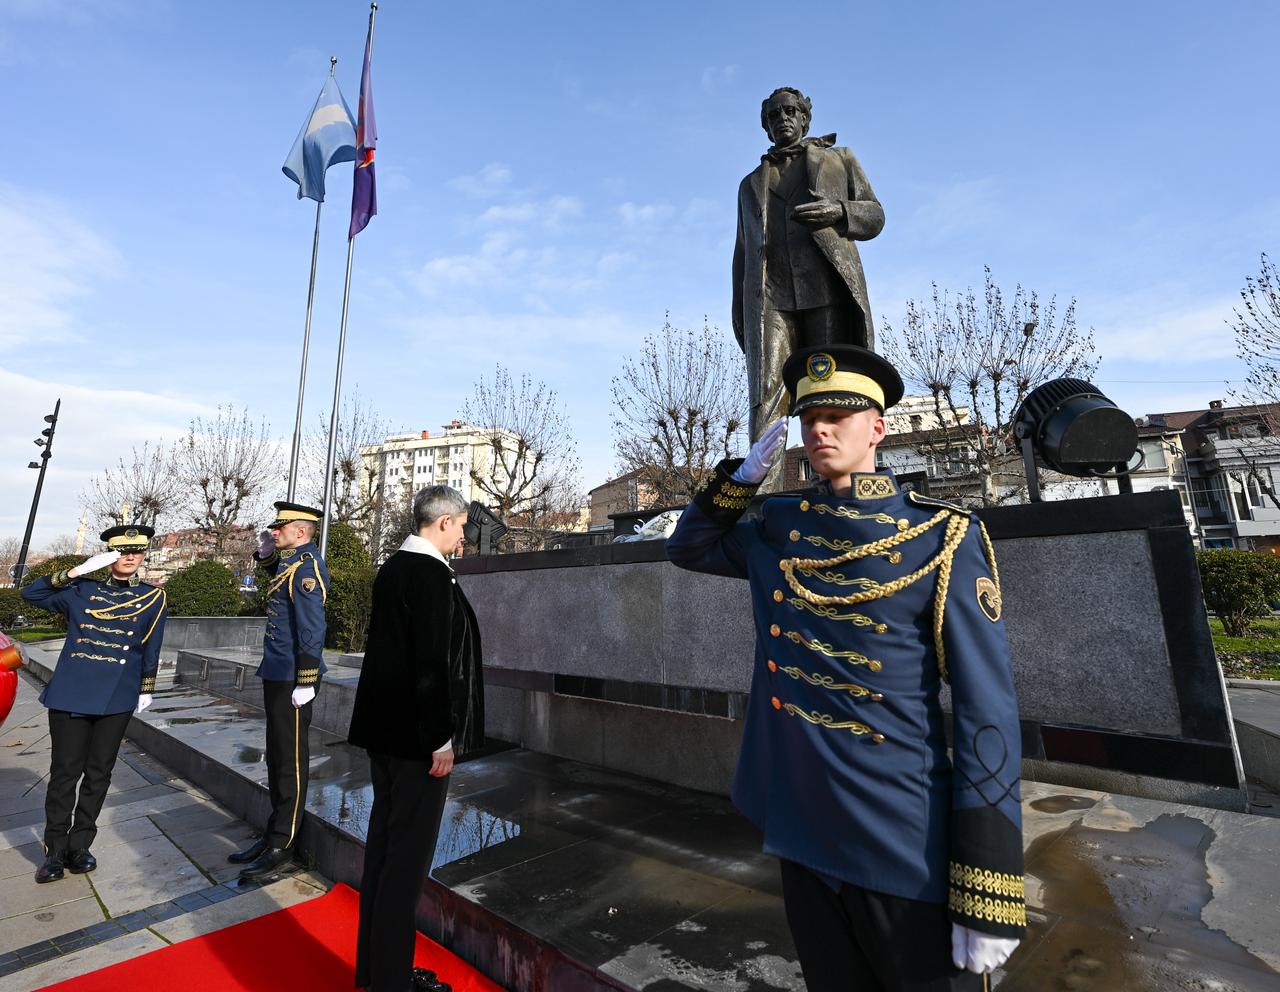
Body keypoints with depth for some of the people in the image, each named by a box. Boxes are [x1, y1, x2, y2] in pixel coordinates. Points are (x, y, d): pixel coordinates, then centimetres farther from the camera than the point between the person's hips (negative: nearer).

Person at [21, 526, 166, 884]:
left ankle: (80, 845, 23)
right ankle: (56, 851, 20)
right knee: (64, 773, 5)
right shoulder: (82, 590, 7)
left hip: (117, 700, 0)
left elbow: (151, 649, 6)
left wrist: (146, 690, 6)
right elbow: (31, 593, 1)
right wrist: (77, 571, -7)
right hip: (70, 694, 0)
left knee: (98, 774, 9)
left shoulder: (153, 598, 3)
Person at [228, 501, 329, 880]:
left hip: (292, 679, -10)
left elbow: (312, 629, -22)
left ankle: (283, 845, 15)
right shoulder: (290, 560, 10)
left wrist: (306, 681, -22)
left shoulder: (306, 567, -18)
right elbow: (278, 576, 34)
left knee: (290, 760, 3)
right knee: (277, 757, 18)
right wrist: (266, 554, 14)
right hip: (276, 675, 10)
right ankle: (275, 832, 31)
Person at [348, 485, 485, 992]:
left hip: (384, 727, 10)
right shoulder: (432, 574, -20)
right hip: (417, 734, -10)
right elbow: (433, 662, -23)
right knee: (407, 857, 3)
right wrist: (442, 739, -16)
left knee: (383, 845, 20)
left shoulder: (391, 567, 8)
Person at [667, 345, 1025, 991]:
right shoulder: (776, 529, 2)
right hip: (801, 832, 5)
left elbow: (986, 712, -13)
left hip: (907, 847, -4)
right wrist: (743, 475, -1)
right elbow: (688, 547, 16)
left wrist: (986, 898, -13)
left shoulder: (943, 539, -12)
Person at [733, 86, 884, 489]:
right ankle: (761, 496, -26)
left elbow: (875, 215, 18)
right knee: (766, 395, -18)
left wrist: (839, 211, -5)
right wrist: (739, 313, 14)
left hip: (829, 288, 0)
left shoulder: (840, 158, 27)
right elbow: (742, 253, 25)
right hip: (770, 295, 1)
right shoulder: (751, 183, 31)